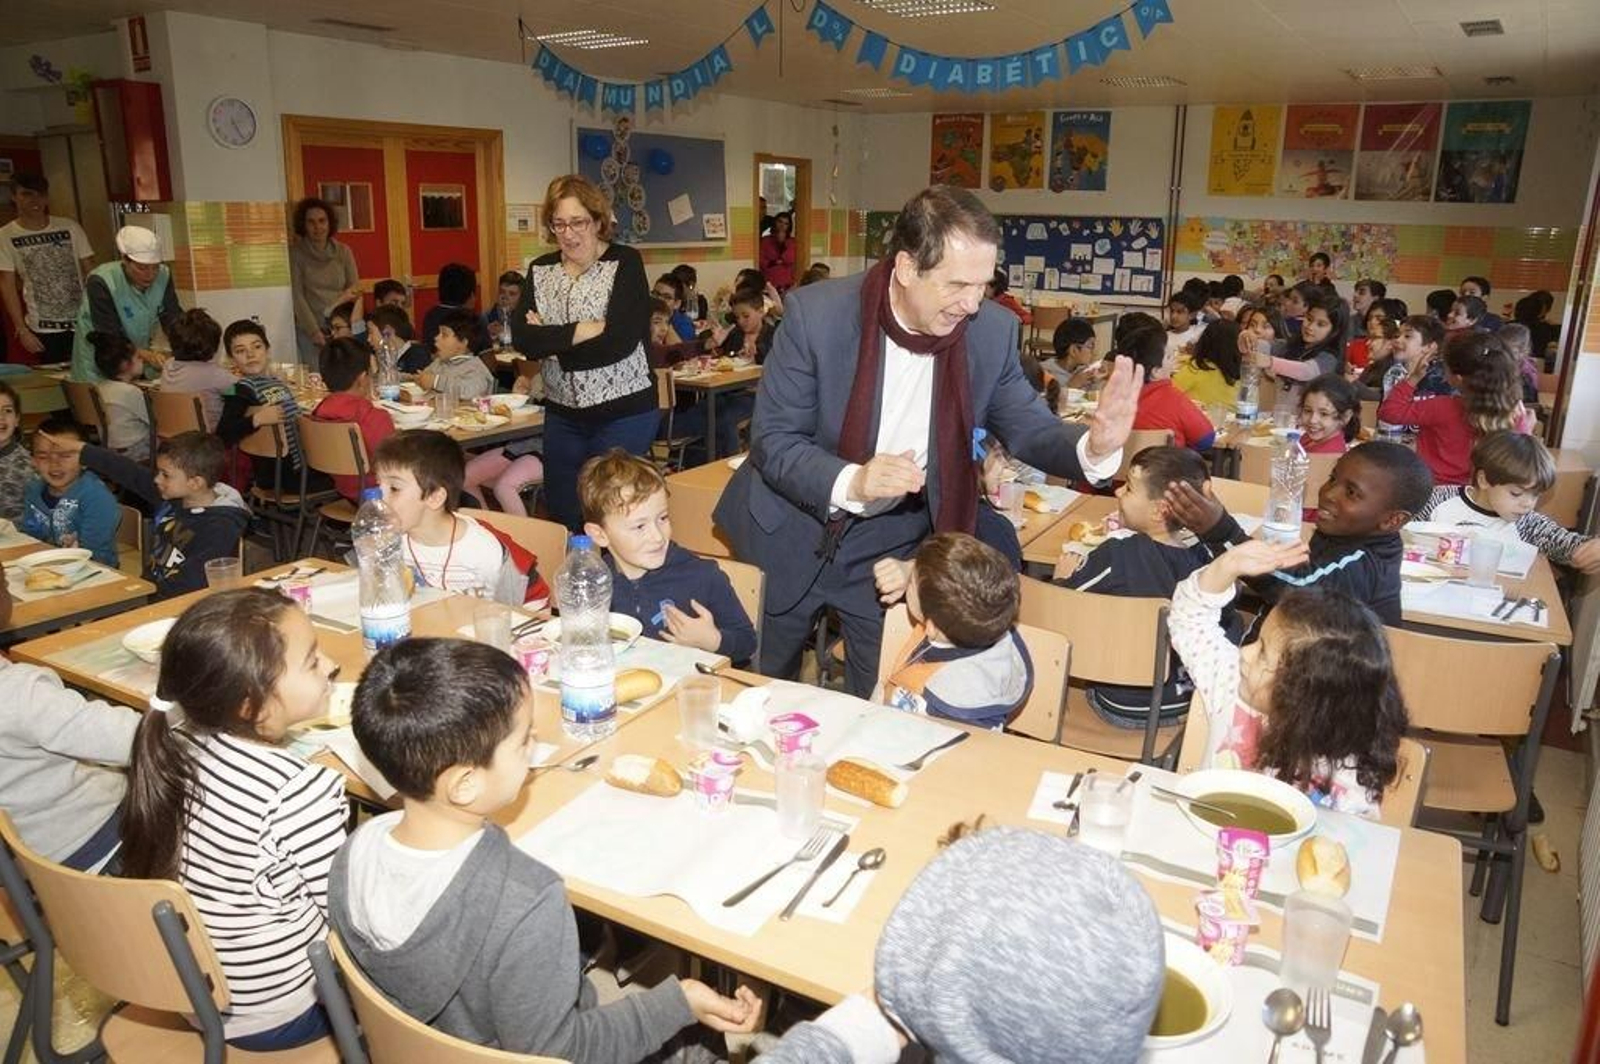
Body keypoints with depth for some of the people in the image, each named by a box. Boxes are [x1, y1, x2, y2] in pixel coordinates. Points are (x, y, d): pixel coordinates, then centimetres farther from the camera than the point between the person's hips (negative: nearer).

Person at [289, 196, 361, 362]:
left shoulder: (343, 251, 8)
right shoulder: (295, 253, 0)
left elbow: (355, 289, 7)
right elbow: (296, 296, -5)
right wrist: (314, 331, -13)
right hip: (309, 330, -2)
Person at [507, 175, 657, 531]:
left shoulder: (625, 263, -6)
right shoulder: (540, 269, 8)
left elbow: (619, 341, -19)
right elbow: (522, 338, -6)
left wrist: (550, 339, -10)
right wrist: (583, 330, -18)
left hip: (623, 412, -5)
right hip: (562, 414, 5)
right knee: (561, 517, 10)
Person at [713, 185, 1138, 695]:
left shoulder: (992, 331, -13)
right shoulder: (816, 313, -22)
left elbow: (1028, 426, -5)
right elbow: (772, 440, -18)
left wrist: (1094, 446, -27)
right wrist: (851, 482, -36)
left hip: (891, 544, 2)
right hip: (790, 534, -1)